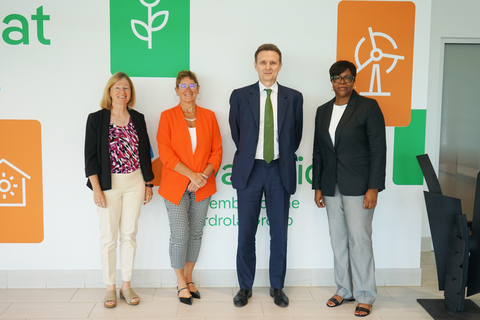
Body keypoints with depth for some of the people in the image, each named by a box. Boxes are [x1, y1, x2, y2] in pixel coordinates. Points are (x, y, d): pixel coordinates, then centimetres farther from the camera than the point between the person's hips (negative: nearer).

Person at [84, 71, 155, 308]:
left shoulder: (138, 119, 7)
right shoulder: (96, 119, -2)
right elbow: (90, 156, -4)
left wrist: (148, 184, 10)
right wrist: (96, 189, -10)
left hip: (135, 183, 3)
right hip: (109, 184, -3)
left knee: (129, 234, 8)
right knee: (108, 236, 4)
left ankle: (127, 286, 20)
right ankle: (110, 287, 17)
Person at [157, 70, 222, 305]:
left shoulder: (209, 116, 8)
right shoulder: (167, 116, 1)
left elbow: (217, 151, 5)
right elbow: (165, 153, -8)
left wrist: (205, 175, -11)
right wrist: (191, 175, -16)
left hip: (202, 186, 3)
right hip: (176, 186, -2)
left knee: (196, 234, 10)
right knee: (180, 235, -3)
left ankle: (189, 278, 27)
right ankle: (181, 283, 16)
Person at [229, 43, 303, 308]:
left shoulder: (294, 97, 3)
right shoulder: (240, 96, 1)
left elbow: (296, 134, 11)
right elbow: (236, 132, 11)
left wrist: (285, 157, 12)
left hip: (280, 170, 1)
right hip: (250, 169, 0)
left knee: (279, 232, 7)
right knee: (246, 232, 6)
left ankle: (277, 287, 23)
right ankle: (245, 287, 21)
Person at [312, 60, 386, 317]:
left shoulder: (368, 106, -4)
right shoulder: (323, 111, 12)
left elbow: (378, 149, -8)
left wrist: (373, 187, -13)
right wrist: (317, 186, 10)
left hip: (358, 186, -5)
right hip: (331, 187, 5)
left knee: (359, 238, -3)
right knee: (337, 239, 10)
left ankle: (364, 296, 12)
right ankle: (344, 289, 24)